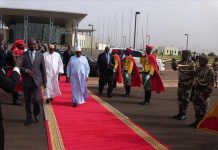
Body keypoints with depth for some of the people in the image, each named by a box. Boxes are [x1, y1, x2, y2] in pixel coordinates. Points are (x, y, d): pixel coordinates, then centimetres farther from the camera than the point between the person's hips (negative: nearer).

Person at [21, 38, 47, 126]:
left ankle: (36, 114, 19)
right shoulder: (23, 55, 1)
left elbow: (43, 69, 7)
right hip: (26, 81, 1)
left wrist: (45, 81, 5)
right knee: (27, 101, 8)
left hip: (37, 81, 0)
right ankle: (29, 118, 24)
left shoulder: (40, 55, 5)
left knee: (36, 100, -11)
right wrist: (26, 71, -16)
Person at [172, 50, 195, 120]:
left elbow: (193, 75, -14)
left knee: (185, 99, -1)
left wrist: (190, 84, -18)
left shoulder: (191, 63, -11)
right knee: (180, 98, 13)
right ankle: (180, 113, 23)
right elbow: (176, 68, 3)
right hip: (180, 83, 7)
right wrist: (174, 65, -20)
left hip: (187, 84, -7)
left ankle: (184, 114, 6)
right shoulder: (181, 62, 9)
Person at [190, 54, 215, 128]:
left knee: (203, 108, -1)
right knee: (197, 107, 13)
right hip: (196, 91, 7)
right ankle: (197, 121, 24)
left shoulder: (210, 71, -10)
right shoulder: (198, 69, 11)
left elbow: (211, 83, -13)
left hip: (204, 92, -7)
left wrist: (208, 92, -19)